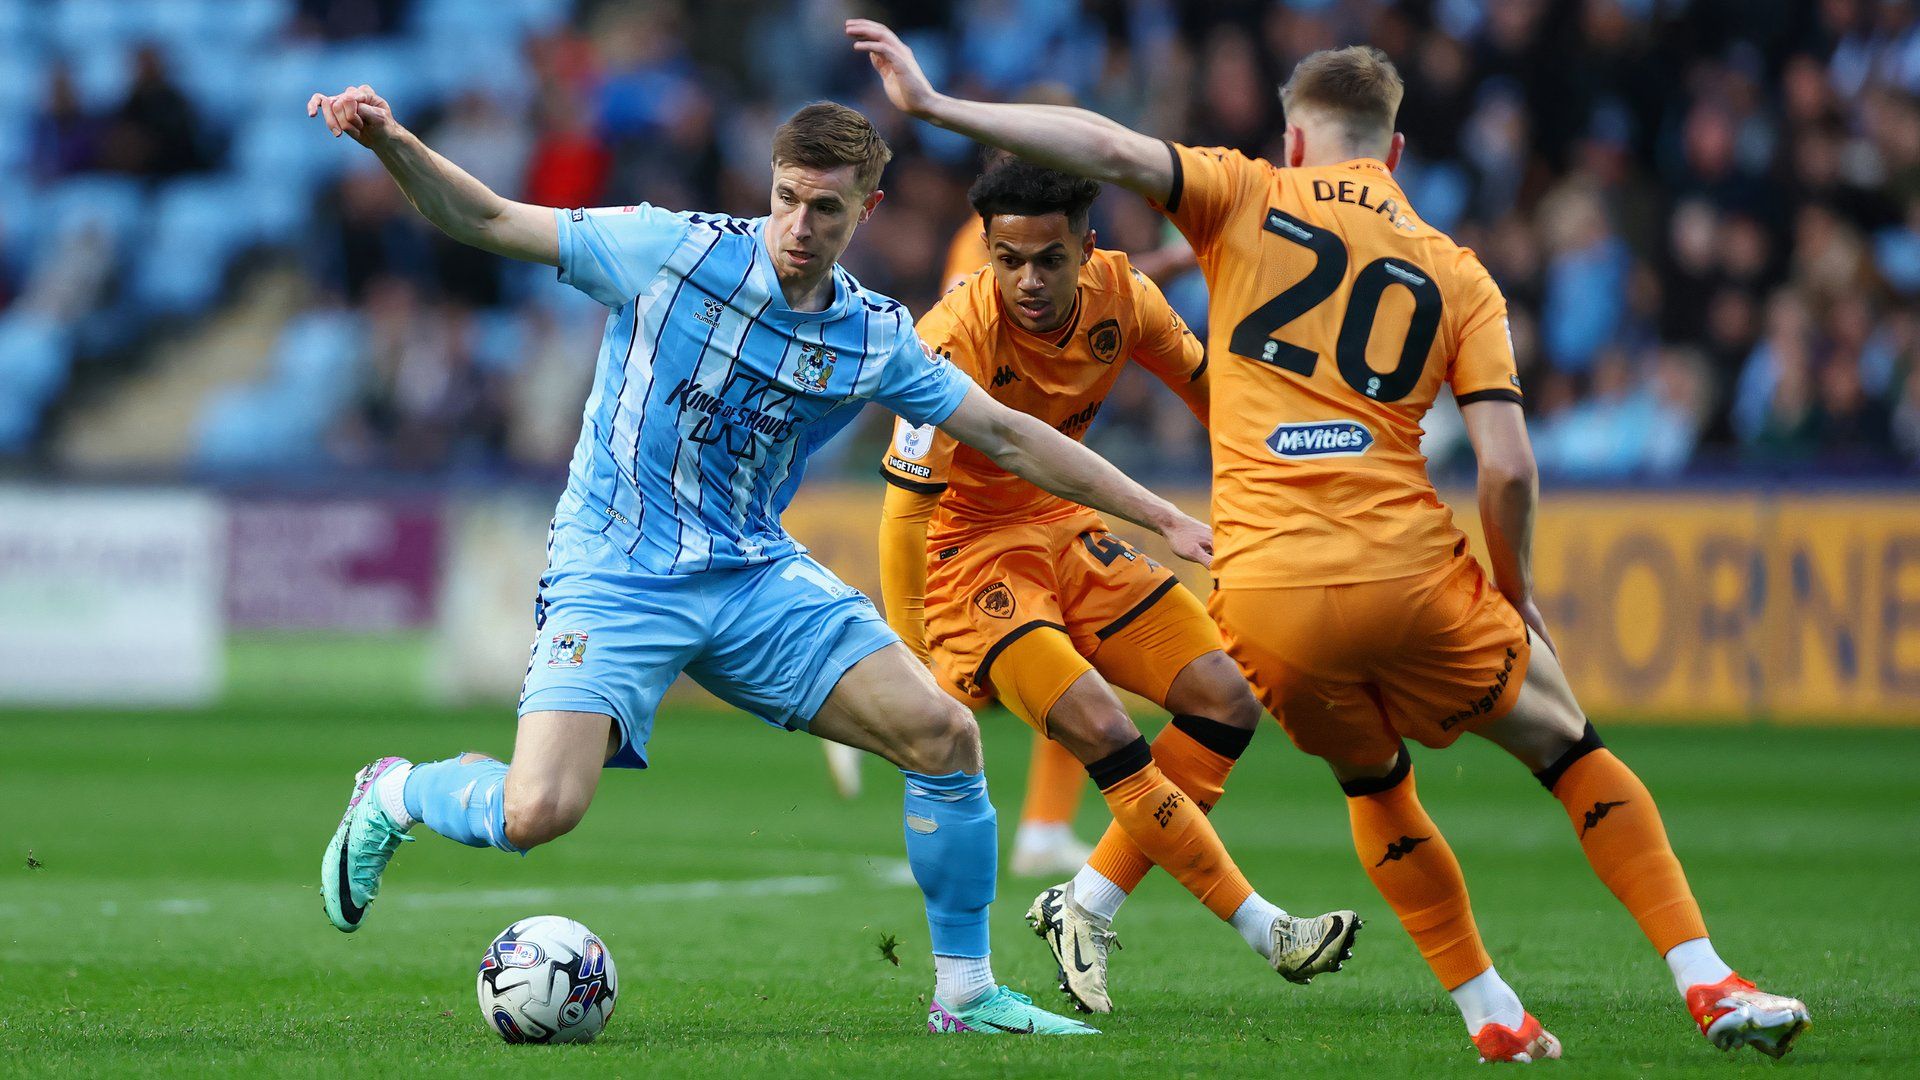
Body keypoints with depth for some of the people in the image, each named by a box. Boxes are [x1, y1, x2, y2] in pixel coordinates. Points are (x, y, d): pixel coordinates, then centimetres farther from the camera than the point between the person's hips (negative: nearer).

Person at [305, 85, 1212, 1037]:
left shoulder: (877, 340, 3)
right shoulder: (670, 251, -9)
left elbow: (1008, 437, 11)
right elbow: (484, 220, -9)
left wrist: (1162, 518, 10)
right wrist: (390, 142, -26)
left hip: (757, 578, 5)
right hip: (613, 578, -4)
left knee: (945, 737, -10)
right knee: (537, 813, -25)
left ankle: (965, 993, 7)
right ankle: (393, 797, 10)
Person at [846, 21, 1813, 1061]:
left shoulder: (1249, 202, 7)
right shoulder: (1459, 277, 10)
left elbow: (1114, 153, -9)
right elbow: (1509, 468, 1)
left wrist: (934, 104, -8)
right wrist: (1516, 593, 17)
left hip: (1267, 595, 0)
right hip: (1408, 574, 0)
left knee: (1375, 784, 26)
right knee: (1569, 748, 17)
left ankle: (1492, 1015, 23)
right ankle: (1709, 983, 8)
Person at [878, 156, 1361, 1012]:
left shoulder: (1120, 295, -11)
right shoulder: (956, 340, -29)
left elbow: (1204, 385, 9)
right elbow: (904, 511, -27)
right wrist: (917, 671, -28)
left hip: (1065, 528, 7)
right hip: (969, 550, -7)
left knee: (1226, 702, -1)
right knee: (1101, 730, -23)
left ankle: (1084, 908, 5)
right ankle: (1260, 926, -14)